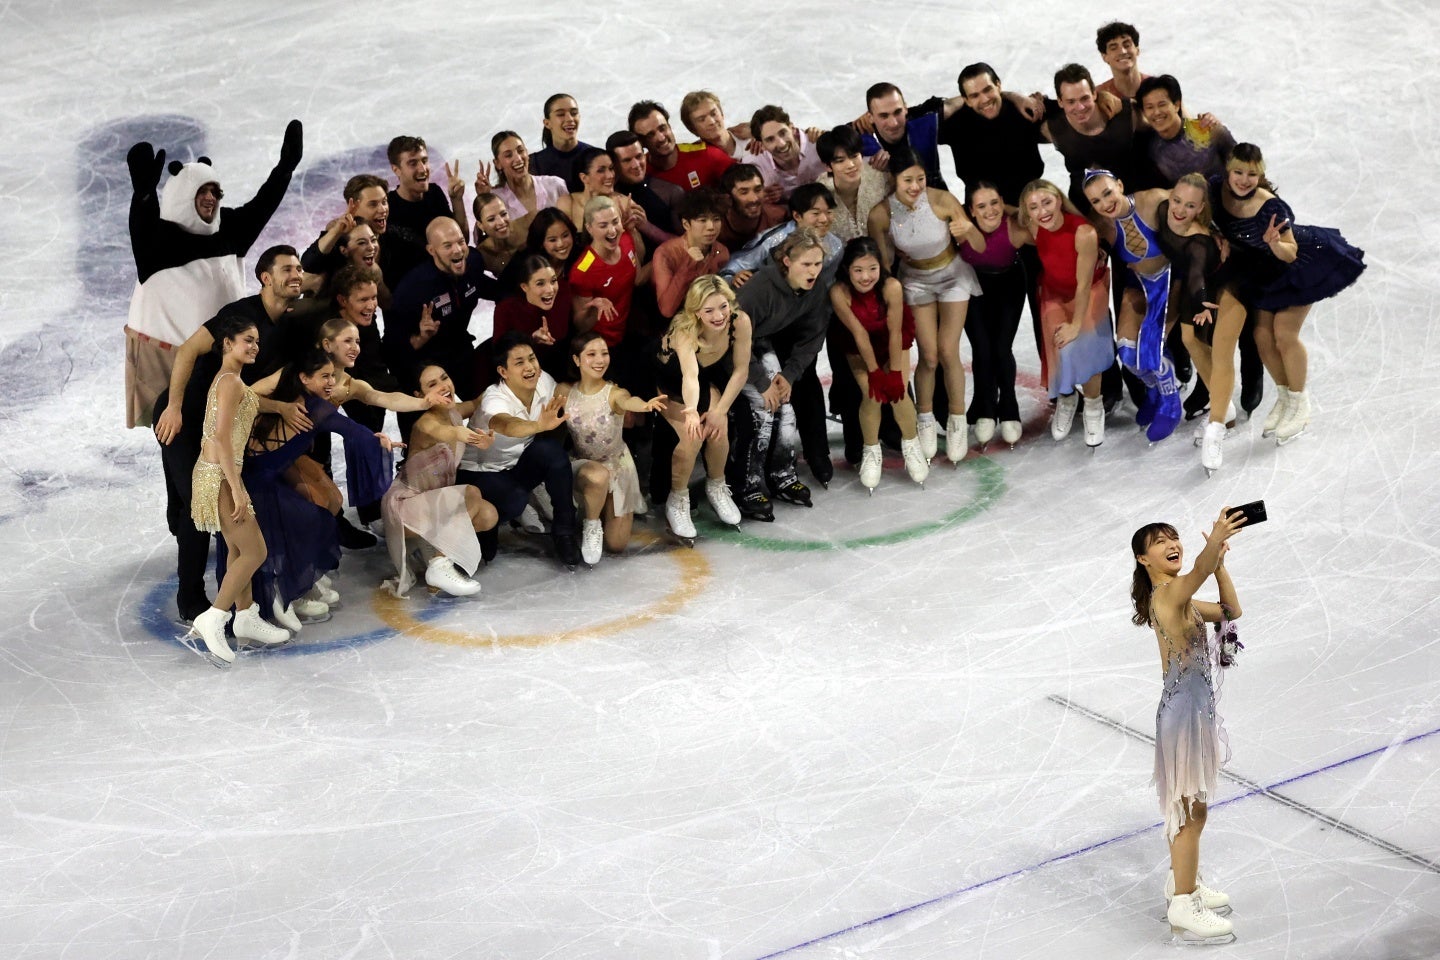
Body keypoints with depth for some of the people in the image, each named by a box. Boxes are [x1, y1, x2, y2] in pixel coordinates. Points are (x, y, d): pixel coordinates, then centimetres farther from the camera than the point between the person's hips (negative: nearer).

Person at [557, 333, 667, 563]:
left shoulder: (615, 393, -22)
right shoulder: (564, 392, -11)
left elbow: (628, 401, -47)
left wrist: (644, 405, -70)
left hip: (617, 466, 0)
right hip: (584, 466, 0)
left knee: (616, 545, 2)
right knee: (598, 476, -39)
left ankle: (604, 508, 37)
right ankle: (591, 525, -8)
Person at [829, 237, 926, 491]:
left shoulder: (891, 287, -36)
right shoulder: (839, 292, -34)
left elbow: (895, 331, -25)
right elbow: (859, 333, -25)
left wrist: (895, 372, -17)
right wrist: (874, 371, -16)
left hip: (893, 342, 0)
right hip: (859, 347, 0)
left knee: (897, 392, -10)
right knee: (872, 394, -13)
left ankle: (910, 444, 19)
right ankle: (871, 451, 13)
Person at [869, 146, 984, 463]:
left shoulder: (942, 200, -29)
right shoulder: (880, 215, -25)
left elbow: (980, 247, -23)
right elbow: (884, 262, -7)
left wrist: (969, 229, -43)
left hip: (953, 275, -1)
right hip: (916, 280, 1)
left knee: (948, 353, -6)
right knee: (928, 356, -2)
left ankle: (957, 422, 16)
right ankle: (925, 420, 23)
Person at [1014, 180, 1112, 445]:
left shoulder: (1084, 232, -36)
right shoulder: (1032, 229, -24)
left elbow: (1084, 284, -25)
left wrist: (1077, 323, -17)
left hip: (1090, 290, -3)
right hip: (1055, 292, 3)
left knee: (1085, 347, -15)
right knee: (1061, 349, -6)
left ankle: (1093, 408, 10)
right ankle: (1065, 400, 24)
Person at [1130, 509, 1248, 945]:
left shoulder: (1177, 598, 14)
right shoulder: (1169, 593, -16)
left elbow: (1230, 611, 14)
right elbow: (1198, 571, -38)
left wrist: (1219, 559, 3)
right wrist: (1216, 540, -57)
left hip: (1194, 708, 10)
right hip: (1185, 709, -10)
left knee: (1185, 805, 22)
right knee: (1191, 809, -6)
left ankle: (1182, 882, 37)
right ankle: (1184, 907, 0)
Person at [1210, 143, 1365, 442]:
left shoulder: (1271, 207, -36)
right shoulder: (1216, 189, -21)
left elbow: (1290, 254, -29)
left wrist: (1274, 242, -48)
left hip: (1302, 264, -6)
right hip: (1263, 272, 6)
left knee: (1284, 334, -6)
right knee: (1263, 335, 7)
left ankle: (1300, 405, 15)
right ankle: (1284, 398, 30)